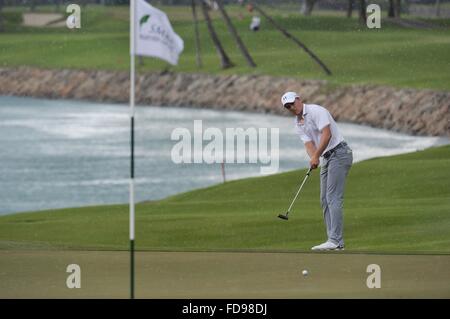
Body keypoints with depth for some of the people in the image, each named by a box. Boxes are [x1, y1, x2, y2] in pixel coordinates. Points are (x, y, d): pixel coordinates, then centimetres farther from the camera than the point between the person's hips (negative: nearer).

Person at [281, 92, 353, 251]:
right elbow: (309, 144, 1)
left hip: (339, 153, -9)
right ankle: (334, 241, 6)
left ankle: (336, 241, -20)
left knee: (333, 198, -15)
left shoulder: (316, 111, -11)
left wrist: (316, 156, -23)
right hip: (327, 158, 9)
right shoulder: (298, 124, 14)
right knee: (325, 200, 6)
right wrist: (313, 159, -20)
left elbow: (327, 134, -21)